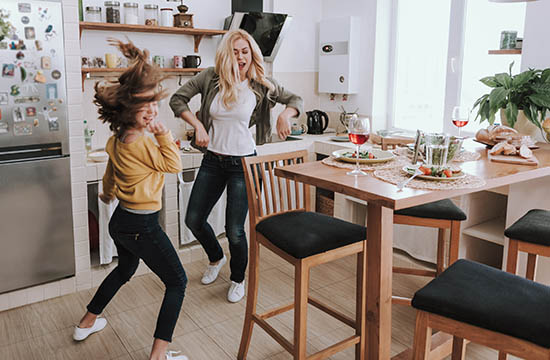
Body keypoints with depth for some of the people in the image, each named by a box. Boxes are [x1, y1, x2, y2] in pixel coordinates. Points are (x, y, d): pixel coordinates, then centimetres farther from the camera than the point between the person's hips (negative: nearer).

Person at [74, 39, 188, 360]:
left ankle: (88, 322, 49)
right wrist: (163, 132, -15)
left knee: (125, 269, 34)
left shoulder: (117, 139, 5)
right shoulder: (139, 143, -24)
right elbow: (174, 164, -13)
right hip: (142, 226, -9)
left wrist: (109, 193, 41)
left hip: (120, 221, 10)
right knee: (177, 282, 3)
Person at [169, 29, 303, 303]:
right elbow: (177, 99, 2)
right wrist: (198, 126, -11)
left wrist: (286, 114, -17)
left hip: (243, 163, -3)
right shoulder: (211, 78, -4)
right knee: (194, 220, 9)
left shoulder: (261, 85, -6)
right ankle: (216, 258, 42)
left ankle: (238, 279, 29)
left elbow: (296, 100, 5)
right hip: (212, 160, 3)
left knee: (235, 230, -1)